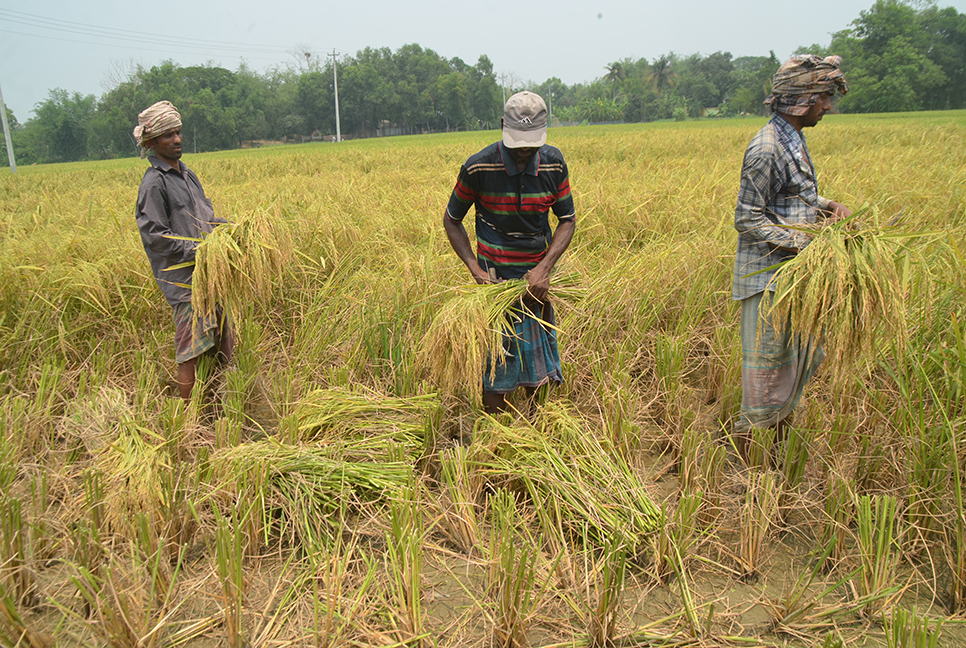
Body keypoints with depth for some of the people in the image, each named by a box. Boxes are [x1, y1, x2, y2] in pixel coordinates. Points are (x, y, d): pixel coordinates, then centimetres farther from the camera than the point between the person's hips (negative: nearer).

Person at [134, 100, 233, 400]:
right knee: (193, 349, -6)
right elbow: (155, 236, -15)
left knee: (222, 343, 13)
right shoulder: (154, 183, -10)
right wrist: (199, 251, -20)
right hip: (182, 278, -9)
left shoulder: (187, 174, 17)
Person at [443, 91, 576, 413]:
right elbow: (451, 220, -2)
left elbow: (567, 220, 3)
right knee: (497, 358, -1)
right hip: (496, 278, -4)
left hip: (537, 275, 4)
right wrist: (474, 268, -14)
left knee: (538, 353, 14)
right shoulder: (479, 167, -14)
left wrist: (544, 267, -13)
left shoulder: (554, 163, -4)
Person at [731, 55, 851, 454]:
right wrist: (802, 245, -23)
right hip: (768, 275, -10)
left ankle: (782, 446, 35)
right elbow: (748, 220, -20)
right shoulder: (766, 150, -20)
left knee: (802, 355, 19)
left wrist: (826, 206, 5)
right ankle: (745, 458, 13)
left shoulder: (793, 138, 11)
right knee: (767, 362, -1)